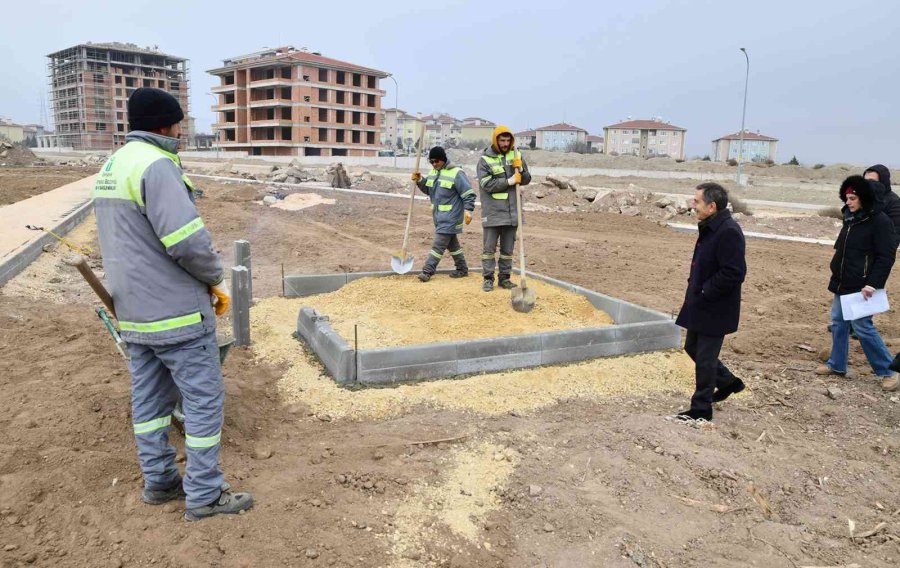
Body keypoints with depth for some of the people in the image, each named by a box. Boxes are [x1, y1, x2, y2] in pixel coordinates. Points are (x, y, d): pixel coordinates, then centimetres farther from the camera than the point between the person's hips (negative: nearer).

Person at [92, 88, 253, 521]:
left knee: (149, 398, 17)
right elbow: (188, 239, -26)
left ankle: (159, 481, 29)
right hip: (177, 313, -9)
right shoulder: (156, 165, -18)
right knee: (204, 400, 1)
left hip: (133, 312, 10)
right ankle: (204, 495, 10)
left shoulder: (110, 167, 14)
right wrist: (214, 278, -8)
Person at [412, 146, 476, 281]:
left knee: (439, 244, -9)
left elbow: (469, 194, -13)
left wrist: (468, 210, -23)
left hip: (450, 216, -8)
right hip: (439, 216, 8)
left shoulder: (456, 173, -13)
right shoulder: (433, 172, 10)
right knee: (452, 243, 15)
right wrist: (419, 180, 1)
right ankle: (462, 269, 26)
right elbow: (428, 189, 20)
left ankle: (427, 271, -8)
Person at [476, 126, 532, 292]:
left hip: (511, 211, 4)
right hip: (492, 212, -4)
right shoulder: (485, 159, -5)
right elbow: (487, 184, -15)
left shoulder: (516, 155, 8)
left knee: (508, 248, 10)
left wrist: (520, 169, -10)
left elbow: (526, 180, 10)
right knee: (489, 247, 2)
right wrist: (509, 181, -16)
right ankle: (488, 278, 10)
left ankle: (504, 278, 19)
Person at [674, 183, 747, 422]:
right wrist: (694, 288, 8)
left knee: (705, 358, 2)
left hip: (715, 310, -10)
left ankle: (701, 409, 18)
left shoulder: (729, 232, -23)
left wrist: (704, 293, -21)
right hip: (700, 305, 10)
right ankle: (728, 382, 41)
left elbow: (734, 273, -27)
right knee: (692, 348, 22)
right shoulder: (709, 227, 7)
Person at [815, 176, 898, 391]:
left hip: (860, 287, -8)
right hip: (842, 284, 8)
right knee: (838, 323, 12)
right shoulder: (851, 219, 11)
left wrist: (874, 283, -22)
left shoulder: (880, 221, -14)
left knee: (862, 327, -5)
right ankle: (837, 364, 24)